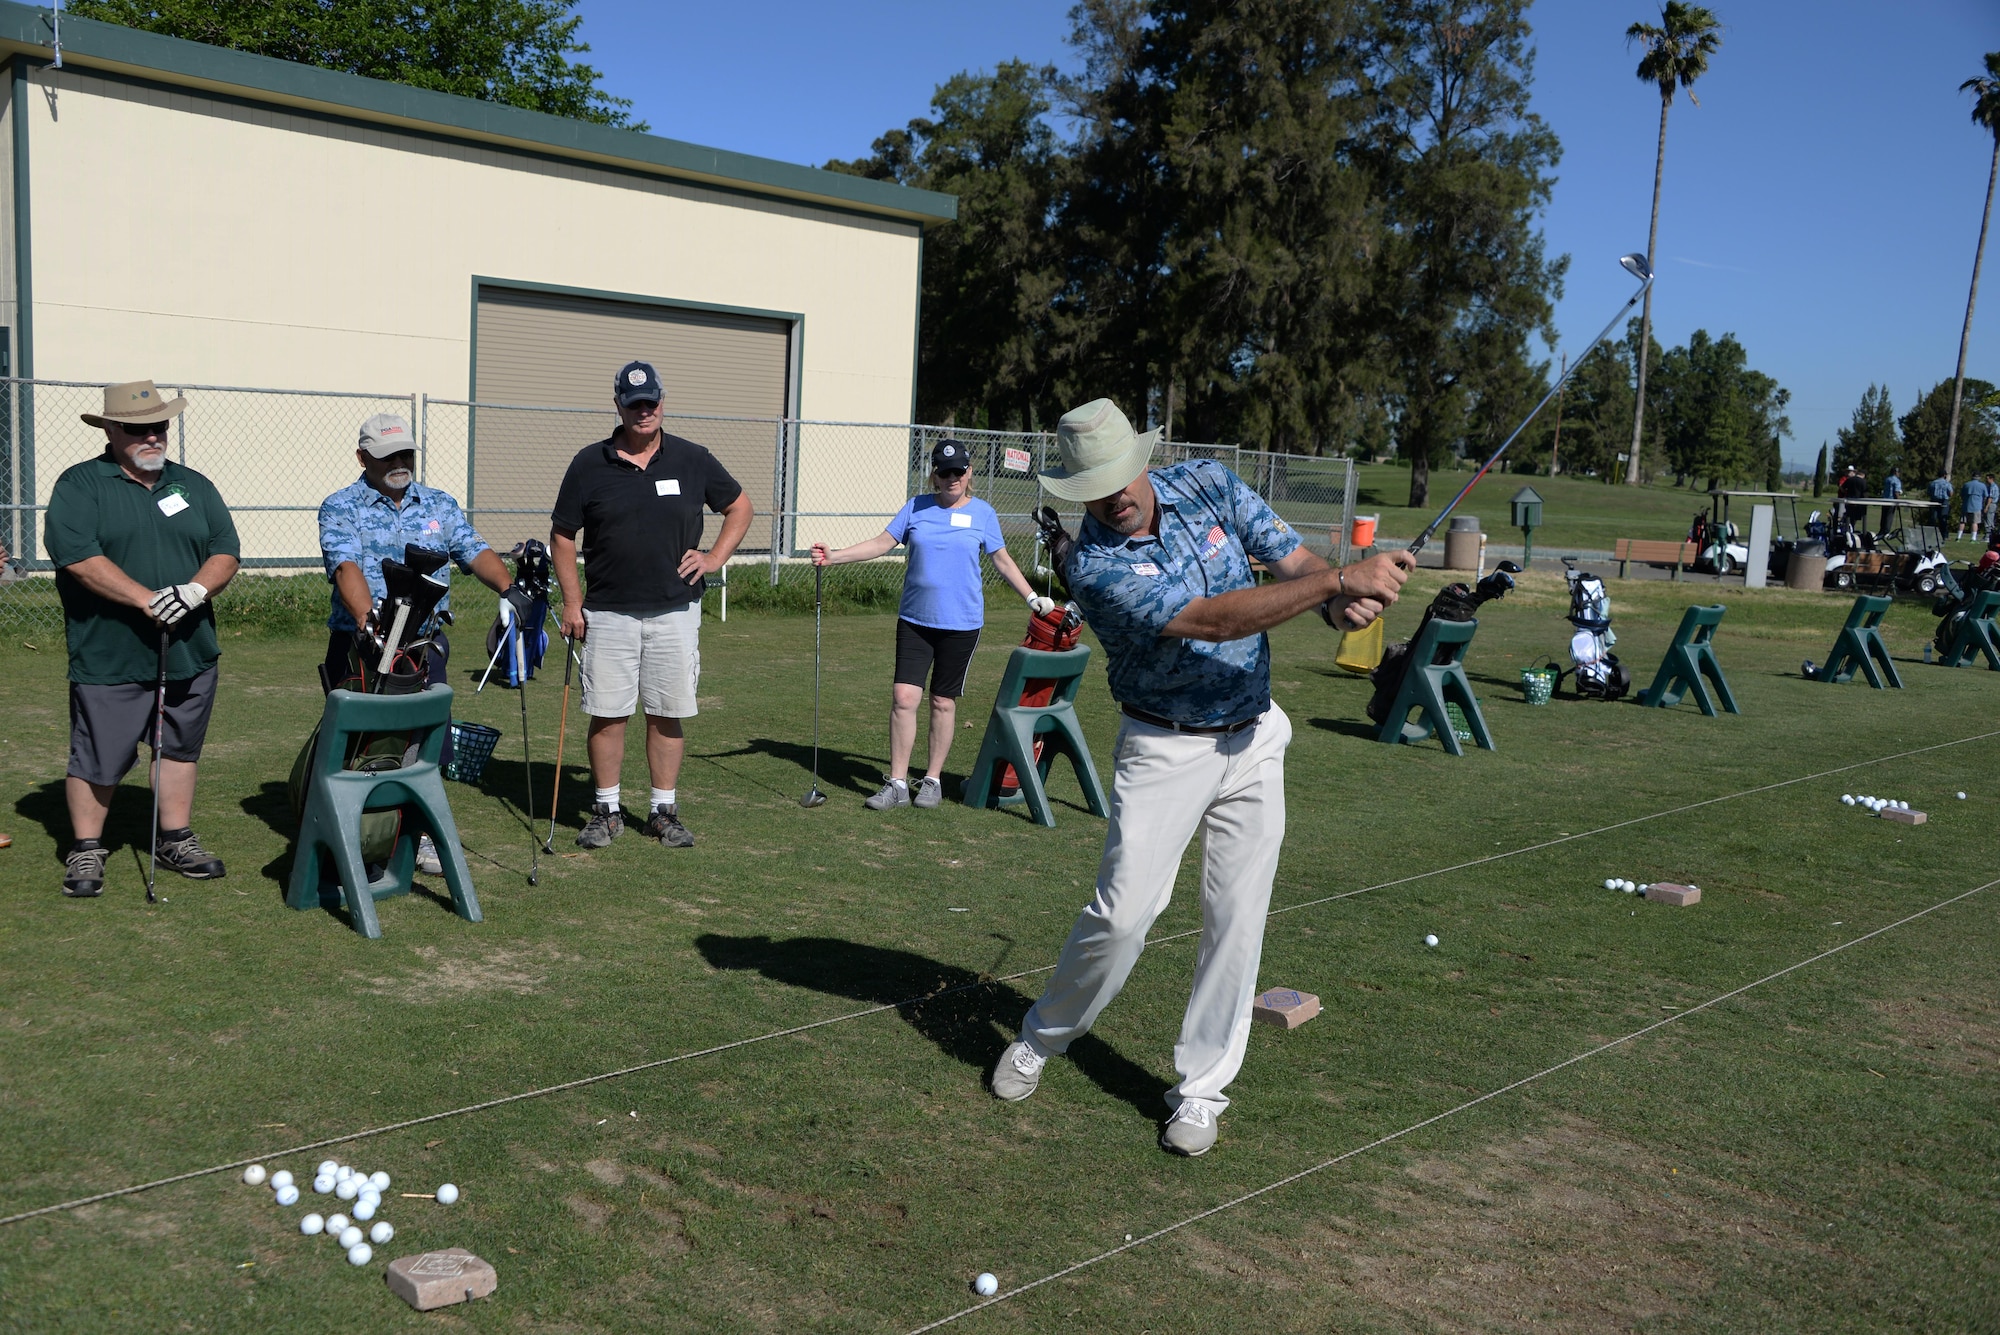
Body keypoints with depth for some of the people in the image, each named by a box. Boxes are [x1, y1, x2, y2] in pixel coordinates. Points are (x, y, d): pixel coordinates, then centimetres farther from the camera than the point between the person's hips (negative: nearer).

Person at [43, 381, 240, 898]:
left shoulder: (194, 486, 12)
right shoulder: (80, 485, -2)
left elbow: (225, 551, 6)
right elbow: (78, 557, -15)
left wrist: (196, 590, -15)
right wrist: (148, 601, -21)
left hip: (190, 652, 4)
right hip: (108, 657, -4)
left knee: (180, 748, 13)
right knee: (97, 757, 2)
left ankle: (176, 839, 25)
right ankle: (85, 850, 16)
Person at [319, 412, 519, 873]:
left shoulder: (440, 505, 14)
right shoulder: (340, 508, 1)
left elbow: (473, 550, 1)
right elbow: (346, 566, -16)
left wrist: (508, 587, -19)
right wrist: (368, 619, -33)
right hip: (360, 643, -3)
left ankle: (422, 834, 18)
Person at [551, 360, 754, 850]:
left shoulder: (692, 460, 3)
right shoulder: (589, 464, 2)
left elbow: (739, 506, 16)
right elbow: (562, 535, 7)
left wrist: (715, 556, 3)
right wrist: (572, 600, 0)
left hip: (675, 611, 1)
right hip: (608, 613, 0)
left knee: (668, 714, 5)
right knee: (607, 714, 2)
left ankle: (664, 810, 17)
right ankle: (607, 809, 16)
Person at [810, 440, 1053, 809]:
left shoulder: (982, 513, 2)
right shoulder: (916, 507, 5)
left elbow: (1002, 560, 9)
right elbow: (882, 543, 2)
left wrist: (1033, 598, 7)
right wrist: (834, 556, -8)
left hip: (961, 623, -1)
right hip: (915, 620, 1)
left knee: (943, 702, 6)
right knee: (903, 697, -6)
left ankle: (933, 780, 20)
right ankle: (897, 783, 3)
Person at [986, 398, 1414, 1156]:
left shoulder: (1209, 485, -4)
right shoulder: (1094, 566, -21)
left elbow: (1293, 560, -2)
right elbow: (1210, 621, -30)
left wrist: (1344, 603, -26)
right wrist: (1341, 580, -36)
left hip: (1254, 740, 4)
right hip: (1164, 749, -4)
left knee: (1237, 921, 3)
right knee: (1123, 912, -8)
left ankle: (1200, 1089, 17)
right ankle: (1042, 1038, 19)